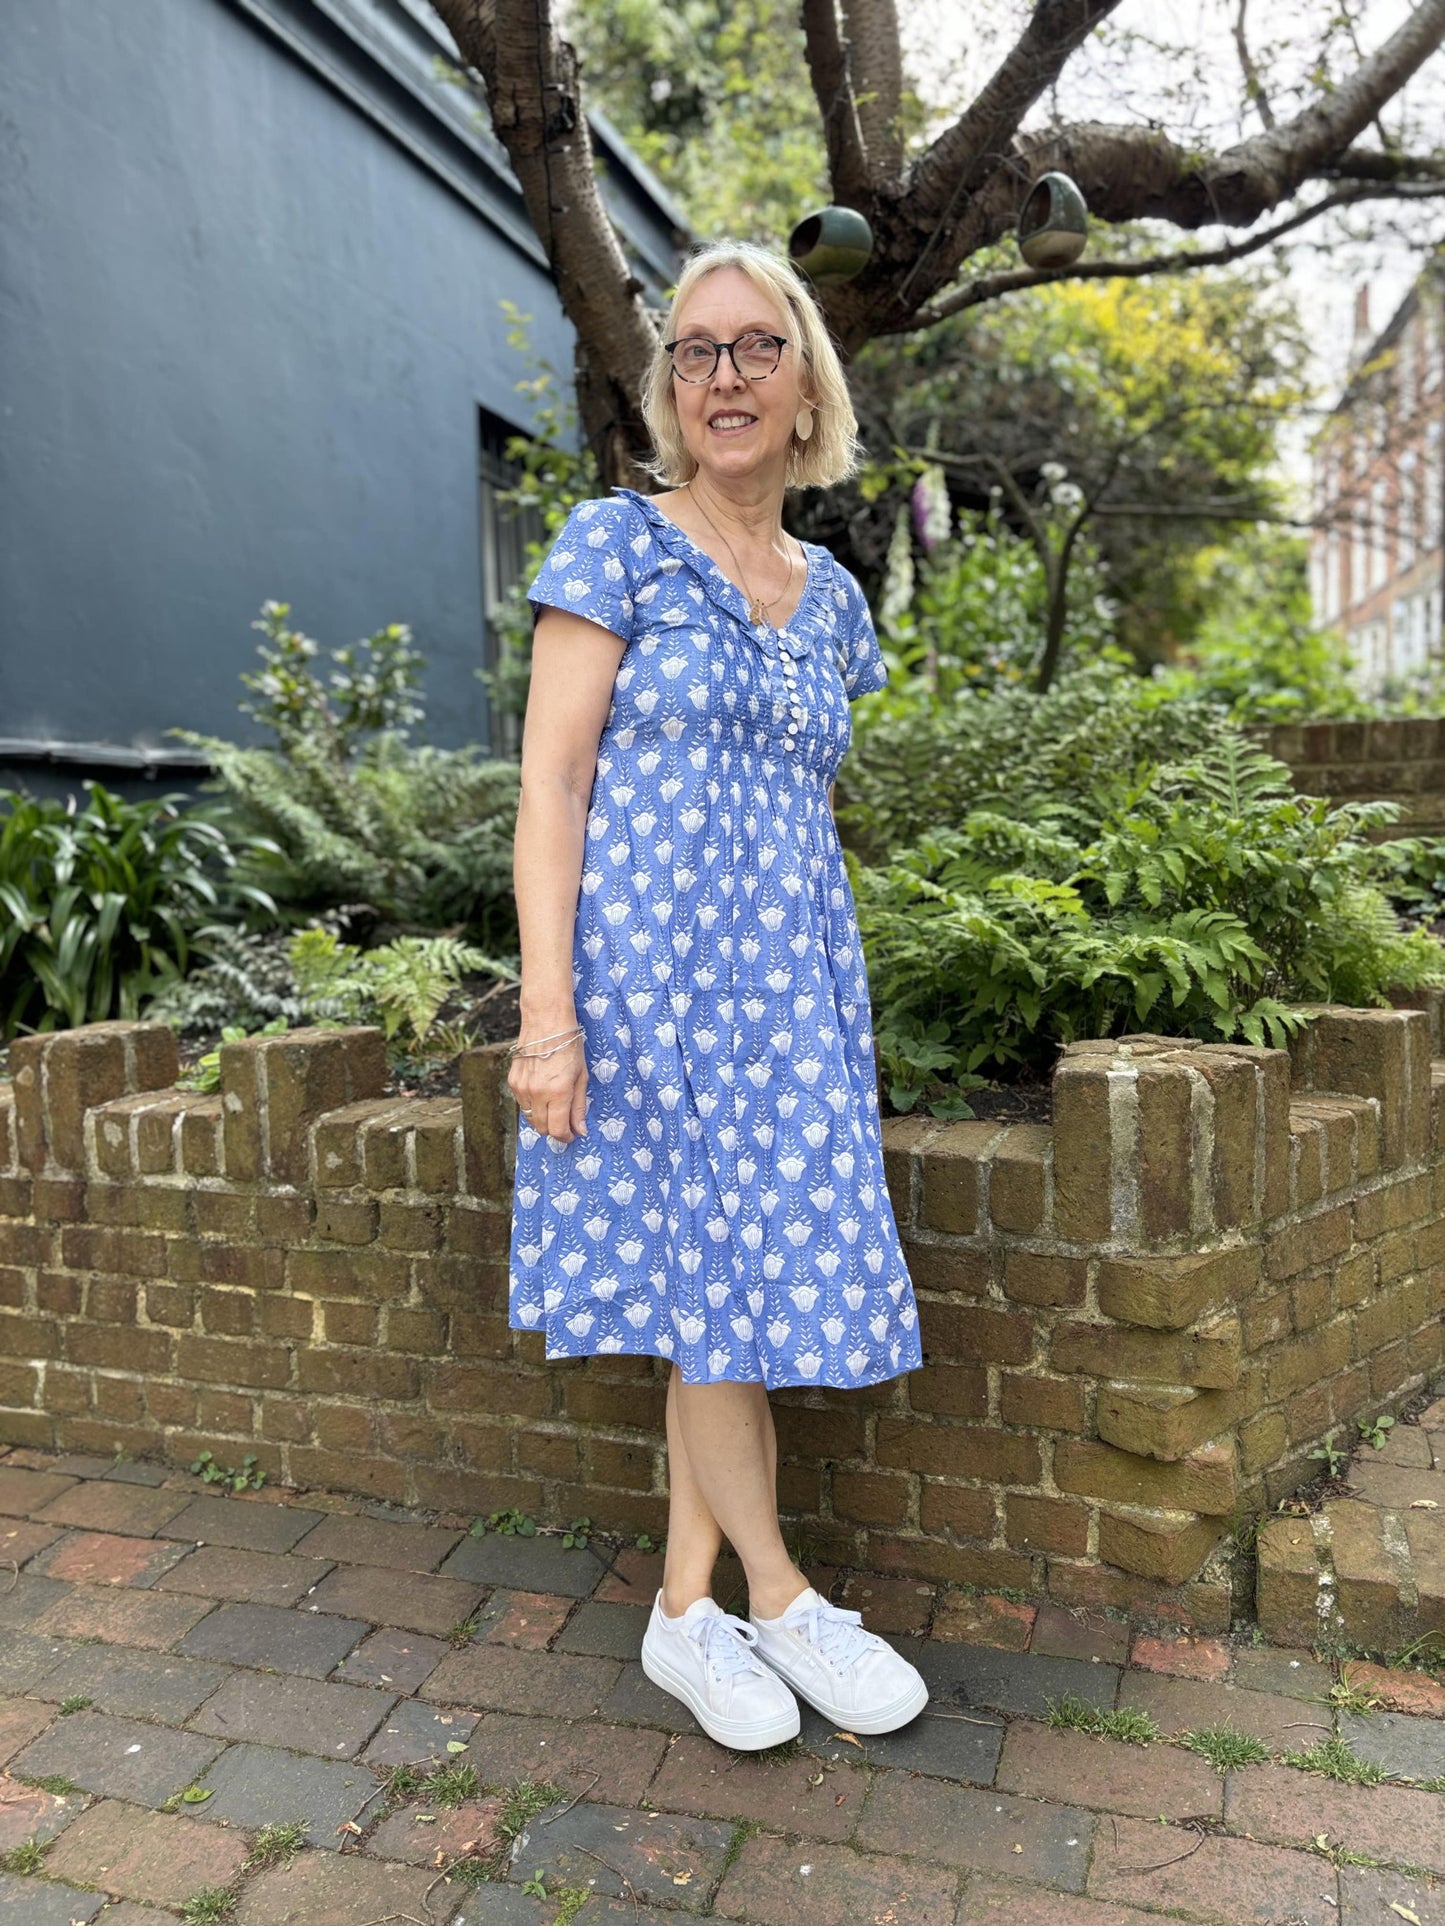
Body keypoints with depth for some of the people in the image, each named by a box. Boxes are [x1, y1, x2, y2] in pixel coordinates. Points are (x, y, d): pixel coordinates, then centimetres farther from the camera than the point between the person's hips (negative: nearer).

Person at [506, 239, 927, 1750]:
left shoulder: (831, 596, 16)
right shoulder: (619, 545, -1)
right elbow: (550, 789, -8)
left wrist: (833, 999, 18)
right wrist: (546, 1013, -16)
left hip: (790, 975, 6)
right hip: (650, 959, -5)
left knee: (740, 1296, 7)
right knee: (717, 1291, 0)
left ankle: (687, 1611, 23)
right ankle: (781, 1604, 21)